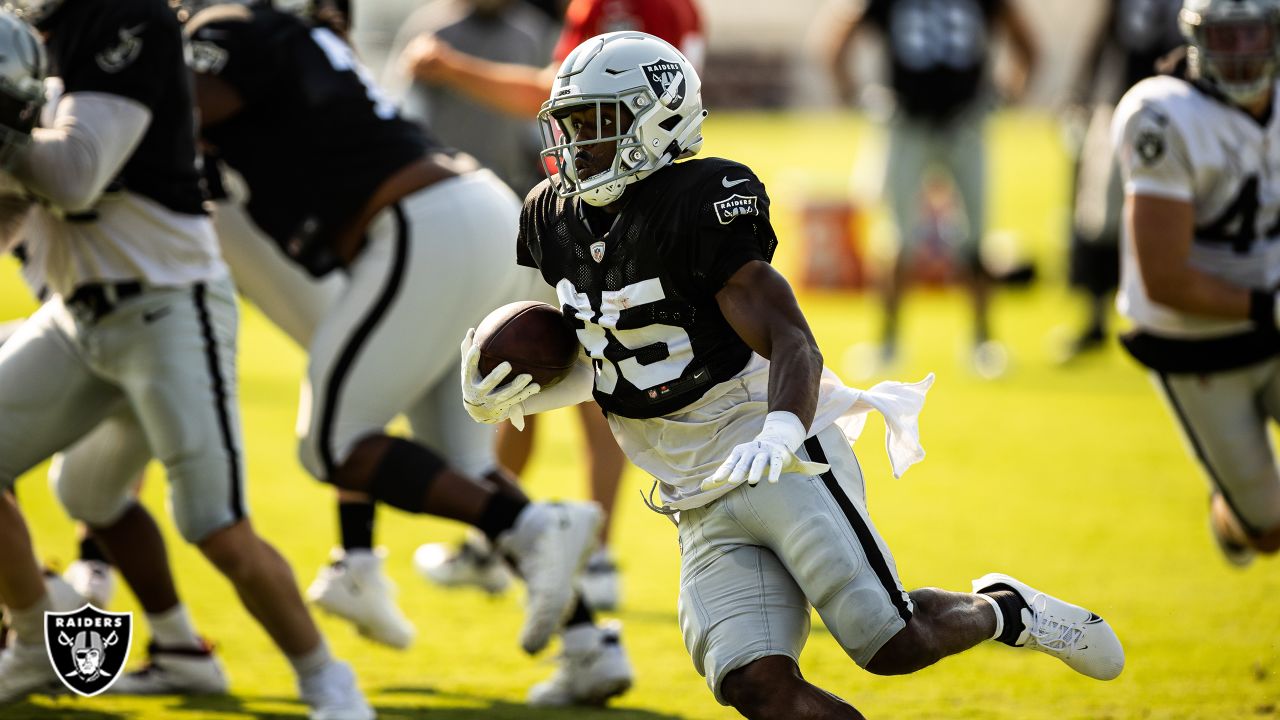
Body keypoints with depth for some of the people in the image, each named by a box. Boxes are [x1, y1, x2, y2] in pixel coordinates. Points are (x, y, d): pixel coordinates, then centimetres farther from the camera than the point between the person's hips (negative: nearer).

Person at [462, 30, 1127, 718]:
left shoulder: (695, 206, -16)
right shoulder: (556, 221, 7)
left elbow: (794, 346, -20)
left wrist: (777, 436, -40)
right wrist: (504, 400, 1)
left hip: (785, 465, -6)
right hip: (702, 501, 6)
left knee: (892, 645, -12)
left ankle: (1004, 611, 19)